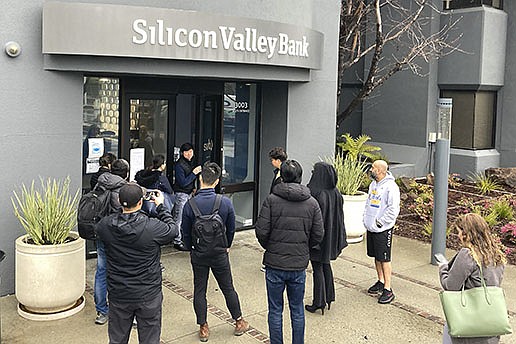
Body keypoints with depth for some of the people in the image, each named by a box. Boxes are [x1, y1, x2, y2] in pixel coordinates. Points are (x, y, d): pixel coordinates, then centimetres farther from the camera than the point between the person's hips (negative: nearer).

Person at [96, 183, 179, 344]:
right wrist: (161, 206, 8)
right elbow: (174, 230, -3)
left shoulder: (105, 226, -13)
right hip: (148, 296, -3)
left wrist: (124, 203, 10)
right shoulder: (153, 227, -23)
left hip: (118, 295, 3)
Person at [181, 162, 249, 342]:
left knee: (199, 290, 13)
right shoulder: (225, 202, -15)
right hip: (219, 253, 0)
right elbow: (231, 229, -3)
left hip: (198, 253, 0)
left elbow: (185, 232, -5)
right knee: (228, 288, 15)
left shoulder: (190, 204, -16)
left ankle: (203, 328, 20)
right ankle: (239, 322, 28)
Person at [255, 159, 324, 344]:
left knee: (275, 310, 10)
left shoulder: (271, 200, -11)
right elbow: (318, 235, 0)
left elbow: (261, 232, -11)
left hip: (275, 264, -2)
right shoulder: (312, 203, -2)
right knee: (297, 310, 17)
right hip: (299, 266, 2)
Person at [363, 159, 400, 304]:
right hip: (371, 228, 8)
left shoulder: (390, 187, -17)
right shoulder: (373, 184, 11)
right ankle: (381, 281, 32)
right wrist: (365, 218, 11)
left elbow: (393, 209, -20)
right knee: (376, 257, 18)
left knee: (385, 259, -4)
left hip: (382, 230, -8)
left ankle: (388, 290, 2)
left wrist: (380, 222, -18)